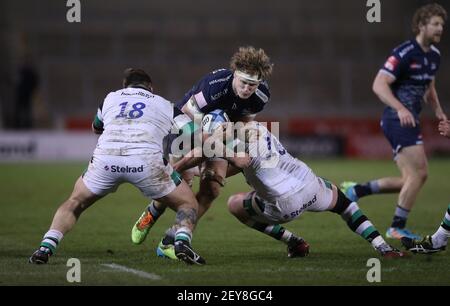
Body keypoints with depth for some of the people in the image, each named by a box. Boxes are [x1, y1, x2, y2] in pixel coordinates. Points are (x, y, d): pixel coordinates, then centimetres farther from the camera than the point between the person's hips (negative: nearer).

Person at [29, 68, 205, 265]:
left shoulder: (111, 98, 31)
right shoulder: (165, 105, 27)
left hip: (105, 158, 2)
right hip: (147, 158, -2)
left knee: (74, 204, 26)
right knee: (188, 204, 17)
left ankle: (46, 247, 6)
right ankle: (182, 242, -12)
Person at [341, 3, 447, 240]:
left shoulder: (434, 55, 13)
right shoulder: (404, 53, -15)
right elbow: (379, 85, -20)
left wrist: (438, 110, 12)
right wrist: (401, 108, -32)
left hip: (409, 121, 9)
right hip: (398, 120, -9)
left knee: (411, 180, 8)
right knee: (418, 173, -13)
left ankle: (355, 190, 15)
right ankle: (397, 228, -3)